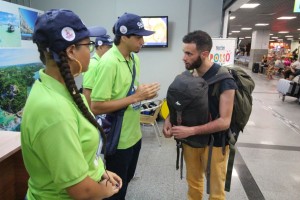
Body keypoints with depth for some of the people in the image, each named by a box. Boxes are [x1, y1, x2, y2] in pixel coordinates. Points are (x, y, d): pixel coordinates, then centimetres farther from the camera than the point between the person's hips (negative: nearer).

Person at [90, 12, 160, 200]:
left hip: (134, 134, 8)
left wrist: (144, 93, -6)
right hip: (118, 139, -8)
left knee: (126, 179, 27)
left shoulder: (134, 58, 3)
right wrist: (136, 97, -25)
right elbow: (97, 107, -25)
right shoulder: (109, 62, -23)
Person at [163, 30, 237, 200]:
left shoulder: (224, 79, -21)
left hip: (215, 143, -4)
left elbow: (225, 121, -22)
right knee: (193, 182, 21)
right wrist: (169, 119, -11)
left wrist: (190, 131, -27)